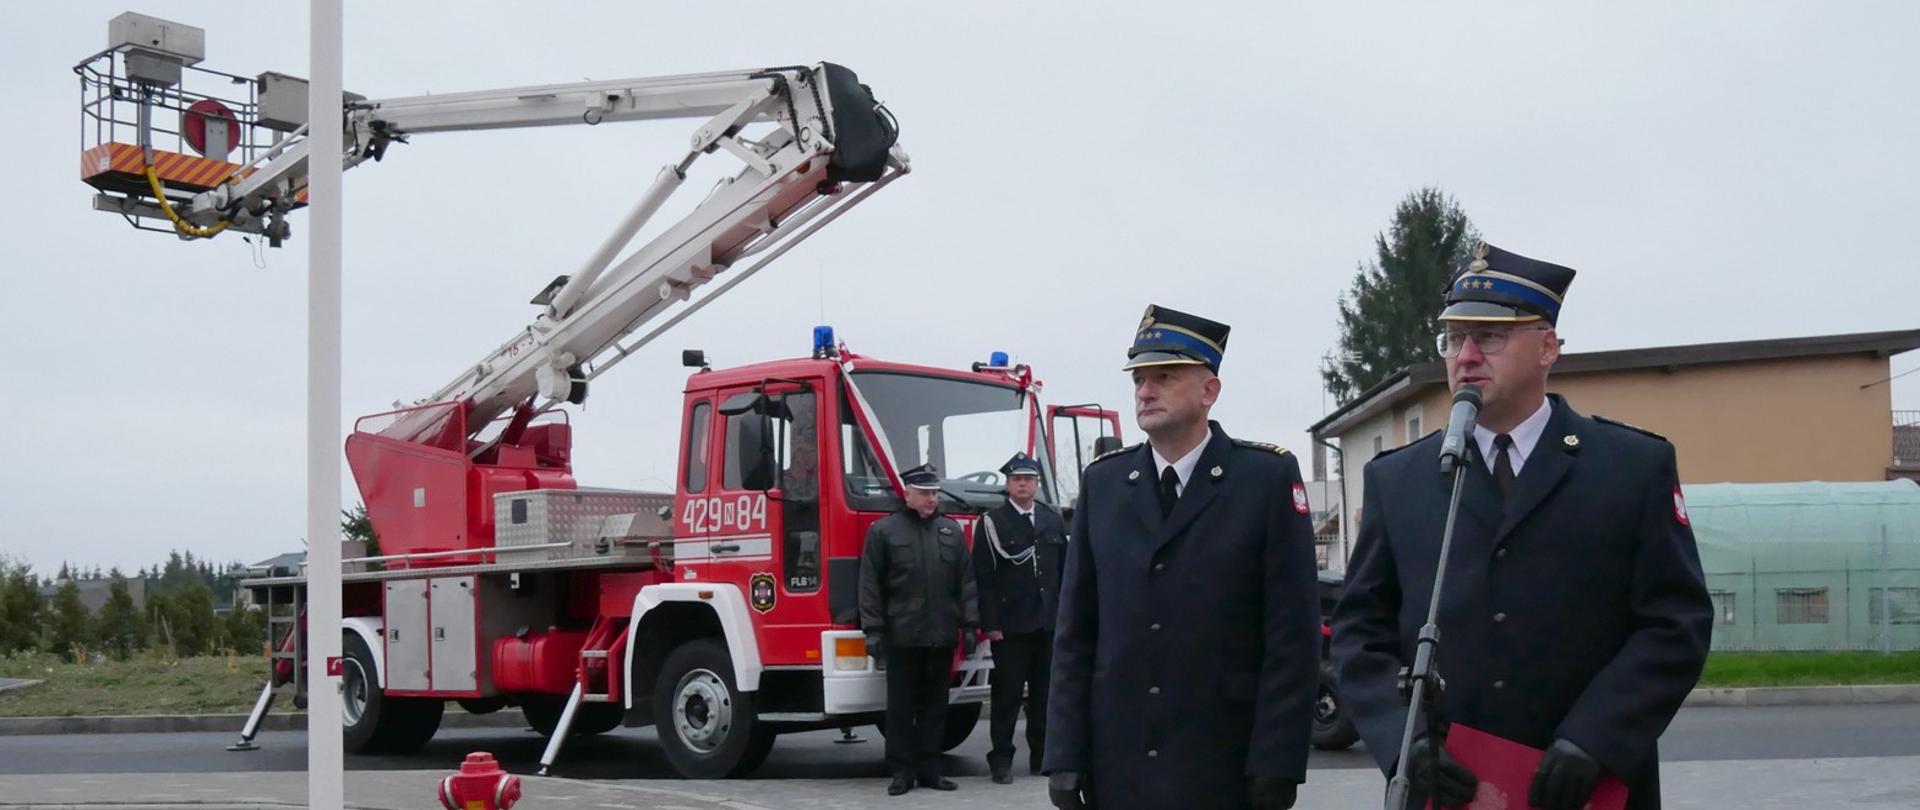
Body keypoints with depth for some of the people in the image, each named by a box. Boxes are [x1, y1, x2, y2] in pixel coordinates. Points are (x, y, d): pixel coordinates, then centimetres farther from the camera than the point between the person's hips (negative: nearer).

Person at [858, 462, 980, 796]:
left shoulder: (951, 530, 11)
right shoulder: (884, 530, 1)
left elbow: (966, 581, 11)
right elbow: (870, 584, -1)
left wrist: (970, 624, 5)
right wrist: (873, 631, -6)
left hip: (941, 636, 3)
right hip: (902, 637, -3)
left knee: (935, 705, 8)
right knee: (901, 706, 3)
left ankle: (929, 768, 16)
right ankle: (902, 771, 10)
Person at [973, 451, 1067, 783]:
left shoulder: (1054, 520, 11)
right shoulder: (992, 522, -2)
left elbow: (1065, 570, 12)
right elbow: (983, 576, -6)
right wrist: (990, 624, -11)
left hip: (1050, 623, 4)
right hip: (1010, 626, -4)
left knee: (1045, 693, 9)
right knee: (1007, 693, 0)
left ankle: (1042, 755, 17)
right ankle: (1001, 759, 5)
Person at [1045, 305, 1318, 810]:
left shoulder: (1269, 477, -2)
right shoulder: (1102, 482, 8)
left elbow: (1293, 634, -6)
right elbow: (1075, 632, 6)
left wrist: (1277, 762, -12)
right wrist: (1065, 755, 0)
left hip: (1226, 768, -3)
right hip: (1116, 767, 3)